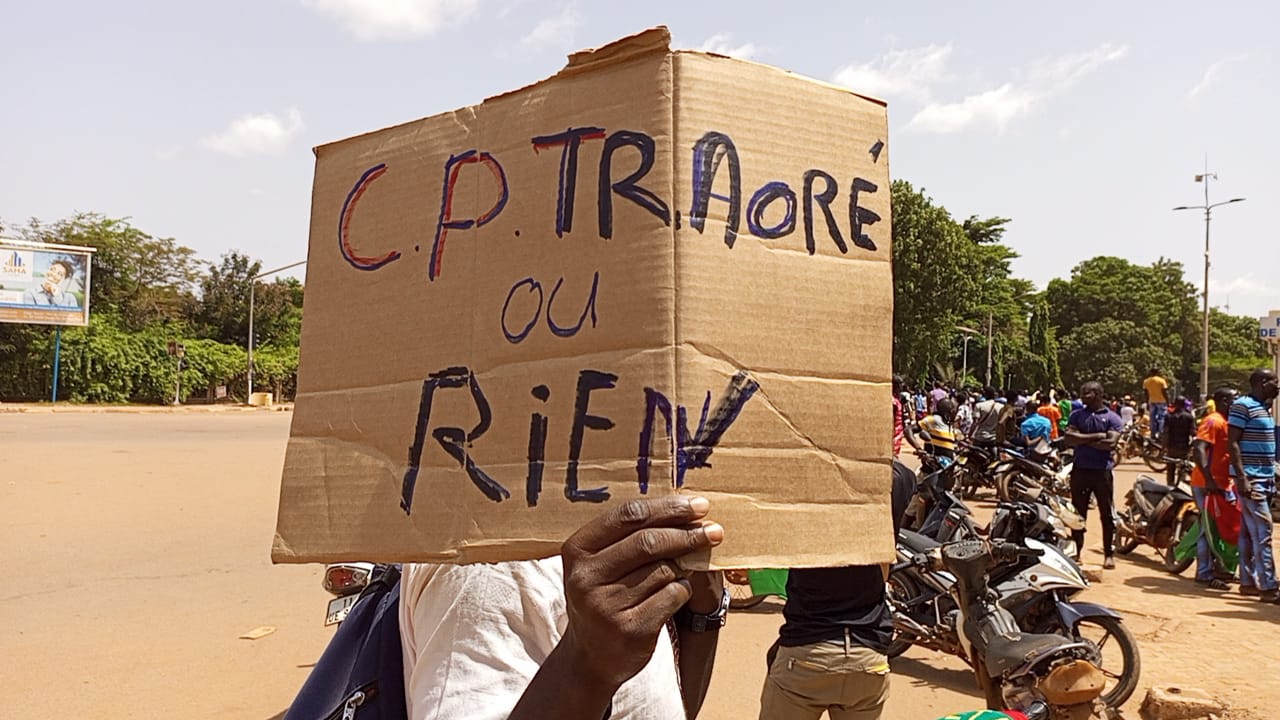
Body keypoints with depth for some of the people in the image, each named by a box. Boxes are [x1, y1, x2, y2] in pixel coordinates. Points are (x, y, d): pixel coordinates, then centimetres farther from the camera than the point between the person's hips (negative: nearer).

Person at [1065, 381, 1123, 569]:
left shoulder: (1112, 418, 0)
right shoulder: (1076, 415, 7)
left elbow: (1111, 443, -14)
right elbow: (1069, 439, -7)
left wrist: (1083, 440, -10)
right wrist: (1097, 436, -12)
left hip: (1102, 471, -2)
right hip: (1080, 470, 2)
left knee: (1107, 514, 4)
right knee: (1078, 514, 8)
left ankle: (1109, 554, 15)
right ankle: (1076, 552, 17)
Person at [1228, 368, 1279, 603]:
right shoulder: (1242, 406, -11)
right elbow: (1232, 443, -16)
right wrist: (1241, 477, -22)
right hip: (1250, 479, -9)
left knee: (1249, 533, 11)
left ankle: (1248, 582, 15)